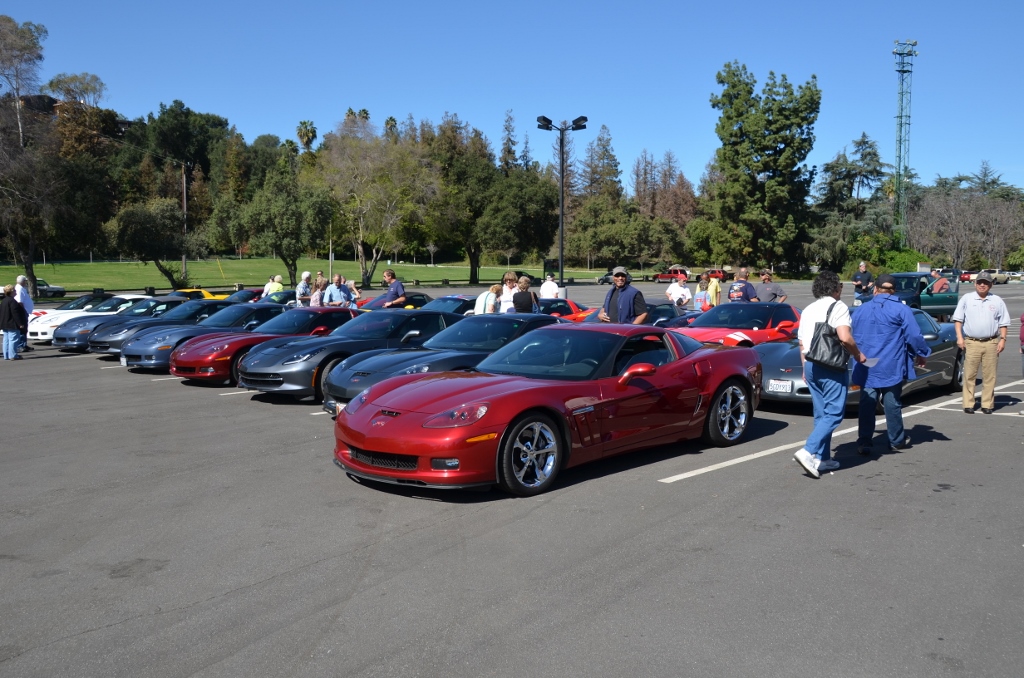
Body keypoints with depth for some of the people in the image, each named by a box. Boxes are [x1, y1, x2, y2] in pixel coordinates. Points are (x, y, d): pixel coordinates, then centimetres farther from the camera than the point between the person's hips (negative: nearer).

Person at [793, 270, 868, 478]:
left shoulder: (808, 310, 16)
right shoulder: (838, 307, -6)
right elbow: (844, 337, -20)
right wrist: (858, 355, -4)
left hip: (811, 365, 8)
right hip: (832, 366, -7)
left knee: (821, 414, 13)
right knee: (833, 414, -5)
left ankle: (822, 458, 14)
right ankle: (808, 451, -18)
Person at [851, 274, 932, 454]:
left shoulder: (861, 310, 8)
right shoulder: (901, 310, -4)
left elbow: (852, 337, 15)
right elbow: (914, 335, -7)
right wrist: (922, 354, 10)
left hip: (866, 367, 3)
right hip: (891, 367, -2)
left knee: (866, 404, 1)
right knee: (892, 404, 7)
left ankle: (864, 442, -4)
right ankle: (897, 441, 18)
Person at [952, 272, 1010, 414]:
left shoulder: (997, 301, 10)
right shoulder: (966, 299, 6)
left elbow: (1003, 322, 12)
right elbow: (958, 319, 5)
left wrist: (1003, 339, 1)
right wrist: (959, 337, -5)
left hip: (991, 343, 1)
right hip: (971, 343, -1)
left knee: (989, 376, 2)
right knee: (969, 375, -1)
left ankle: (987, 404, 9)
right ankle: (968, 404, 4)